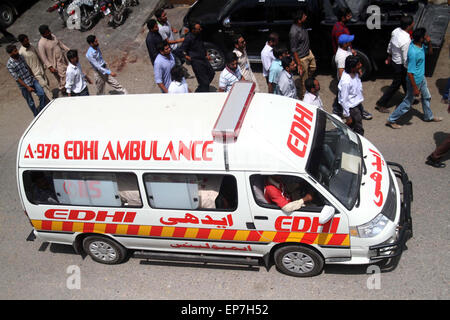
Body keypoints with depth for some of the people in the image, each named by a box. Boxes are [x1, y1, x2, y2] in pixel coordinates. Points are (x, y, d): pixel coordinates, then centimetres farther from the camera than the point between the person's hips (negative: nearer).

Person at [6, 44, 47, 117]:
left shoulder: (20, 56, 1)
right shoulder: (9, 64, -18)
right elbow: (16, 78, -17)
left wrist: (34, 77, 16)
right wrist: (27, 87, -18)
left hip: (32, 80, 5)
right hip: (24, 85, -5)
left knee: (42, 93, -8)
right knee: (31, 103, 7)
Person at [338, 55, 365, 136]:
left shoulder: (355, 73, -8)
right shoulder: (346, 81, -33)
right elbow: (344, 100, -25)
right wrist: (347, 116, -19)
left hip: (358, 103, 8)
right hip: (352, 107, -8)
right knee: (358, 129, 5)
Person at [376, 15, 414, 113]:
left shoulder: (396, 31, -9)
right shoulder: (406, 40, -34)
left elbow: (390, 45, 7)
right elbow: (406, 59, -26)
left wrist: (389, 56, 23)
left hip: (394, 60, 9)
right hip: (400, 65, -9)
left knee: (405, 81, 27)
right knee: (395, 85, 9)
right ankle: (381, 104, 18)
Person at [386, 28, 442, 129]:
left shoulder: (421, 44, -8)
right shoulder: (413, 53, -35)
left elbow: (430, 52, 12)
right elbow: (410, 73, -30)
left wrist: (429, 42, -10)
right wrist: (415, 88, -24)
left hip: (421, 77, 9)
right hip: (415, 80, -9)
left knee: (426, 97, 26)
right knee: (407, 103, 5)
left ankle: (428, 116, 49)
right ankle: (391, 120, 19)